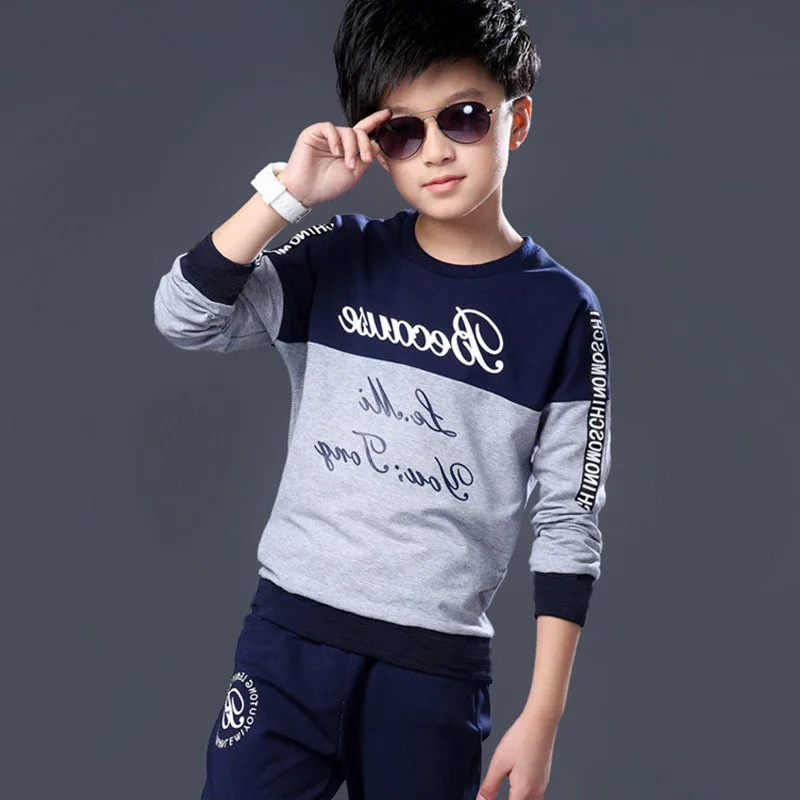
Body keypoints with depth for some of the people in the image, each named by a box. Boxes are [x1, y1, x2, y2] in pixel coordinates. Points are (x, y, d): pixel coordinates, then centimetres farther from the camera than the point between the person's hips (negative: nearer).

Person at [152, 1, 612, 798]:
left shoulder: (561, 312, -2)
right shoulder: (342, 260, 3)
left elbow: (568, 526, -1)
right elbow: (184, 316, -8)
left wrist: (542, 716, -4)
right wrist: (289, 192, -15)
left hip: (438, 666, -1)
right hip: (290, 629, 1)